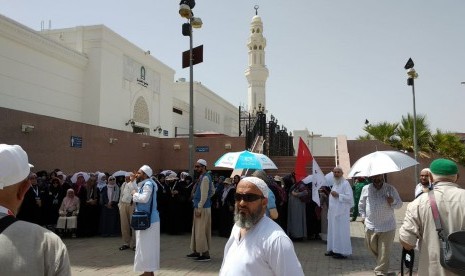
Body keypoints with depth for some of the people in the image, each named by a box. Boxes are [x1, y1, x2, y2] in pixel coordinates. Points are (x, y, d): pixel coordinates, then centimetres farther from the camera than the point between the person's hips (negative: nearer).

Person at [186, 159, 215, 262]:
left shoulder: (205, 178, -16)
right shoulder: (202, 177, 13)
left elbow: (204, 195, -20)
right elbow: (212, 191, 20)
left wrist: (199, 208, -19)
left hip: (203, 208, -10)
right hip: (199, 207, 10)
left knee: (201, 231, -5)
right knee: (196, 230, 16)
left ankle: (205, 254, 3)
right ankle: (196, 251, 26)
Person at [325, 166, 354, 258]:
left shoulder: (345, 183, -10)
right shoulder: (334, 183, 16)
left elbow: (349, 197, -18)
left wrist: (337, 195, -19)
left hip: (342, 212, -8)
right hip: (333, 211, 8)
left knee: (341, 231, -5)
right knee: (333, 230, 11)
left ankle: (342, 252, 1)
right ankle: (333, 249, 19)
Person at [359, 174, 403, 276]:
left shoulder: (390, 189, -5)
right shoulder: (366, 189, 0)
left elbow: (399, 204, -1)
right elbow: (361, 204, 14)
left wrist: (393, 201, -22)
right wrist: (363, 216, 6)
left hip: (387, 226, -3)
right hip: (370, 225, 3)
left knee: (384, 252, 1)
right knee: (372, 247, 17)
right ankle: (381, 263, 46)